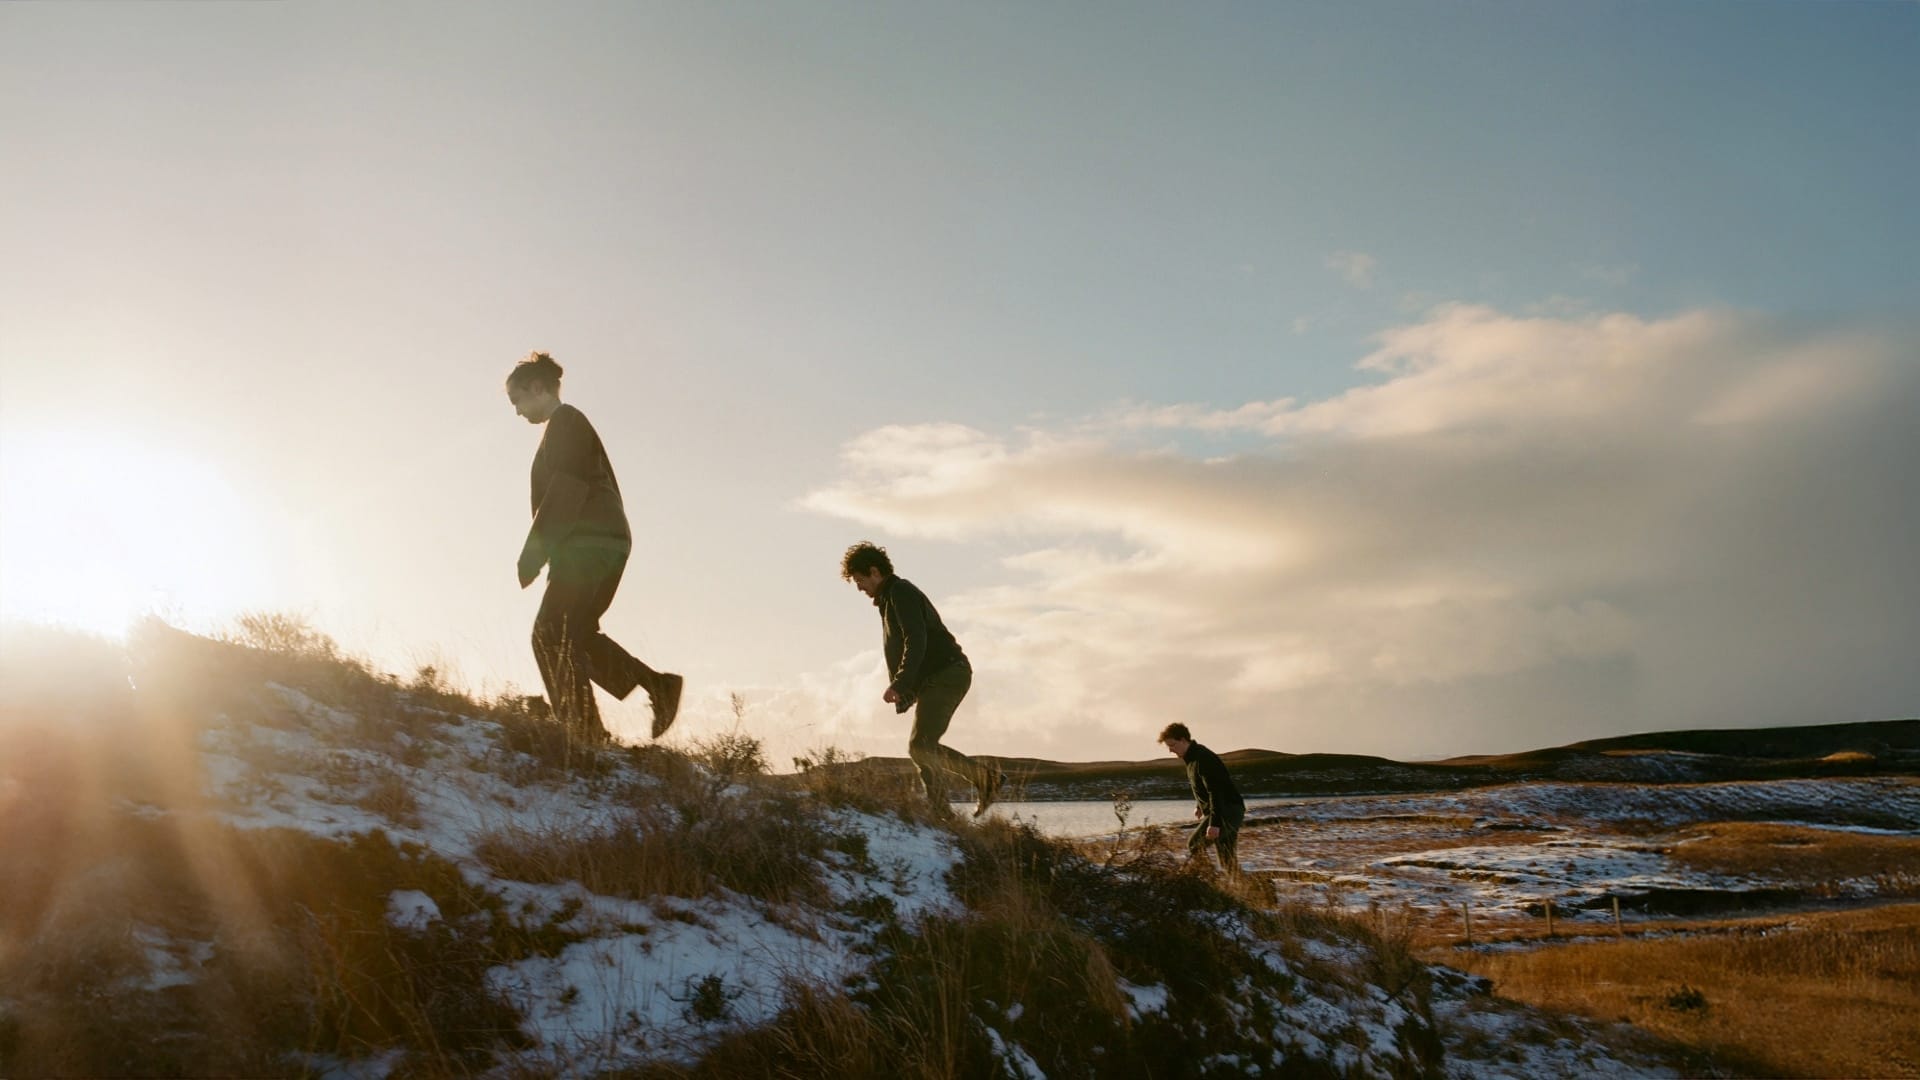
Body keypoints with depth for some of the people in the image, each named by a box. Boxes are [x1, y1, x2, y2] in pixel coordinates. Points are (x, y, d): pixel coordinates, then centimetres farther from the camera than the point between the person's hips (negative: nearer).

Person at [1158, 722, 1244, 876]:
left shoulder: (1203, 759, -20)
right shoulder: (1192, 757, 12)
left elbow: (1215, 791, -27)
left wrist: (1214, 823, -32)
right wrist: (1199, 805, 34)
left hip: (1228, 810, -10)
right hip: (1230, 811, 10)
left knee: (1194, 845, -18)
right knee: (1228, 859, 11)